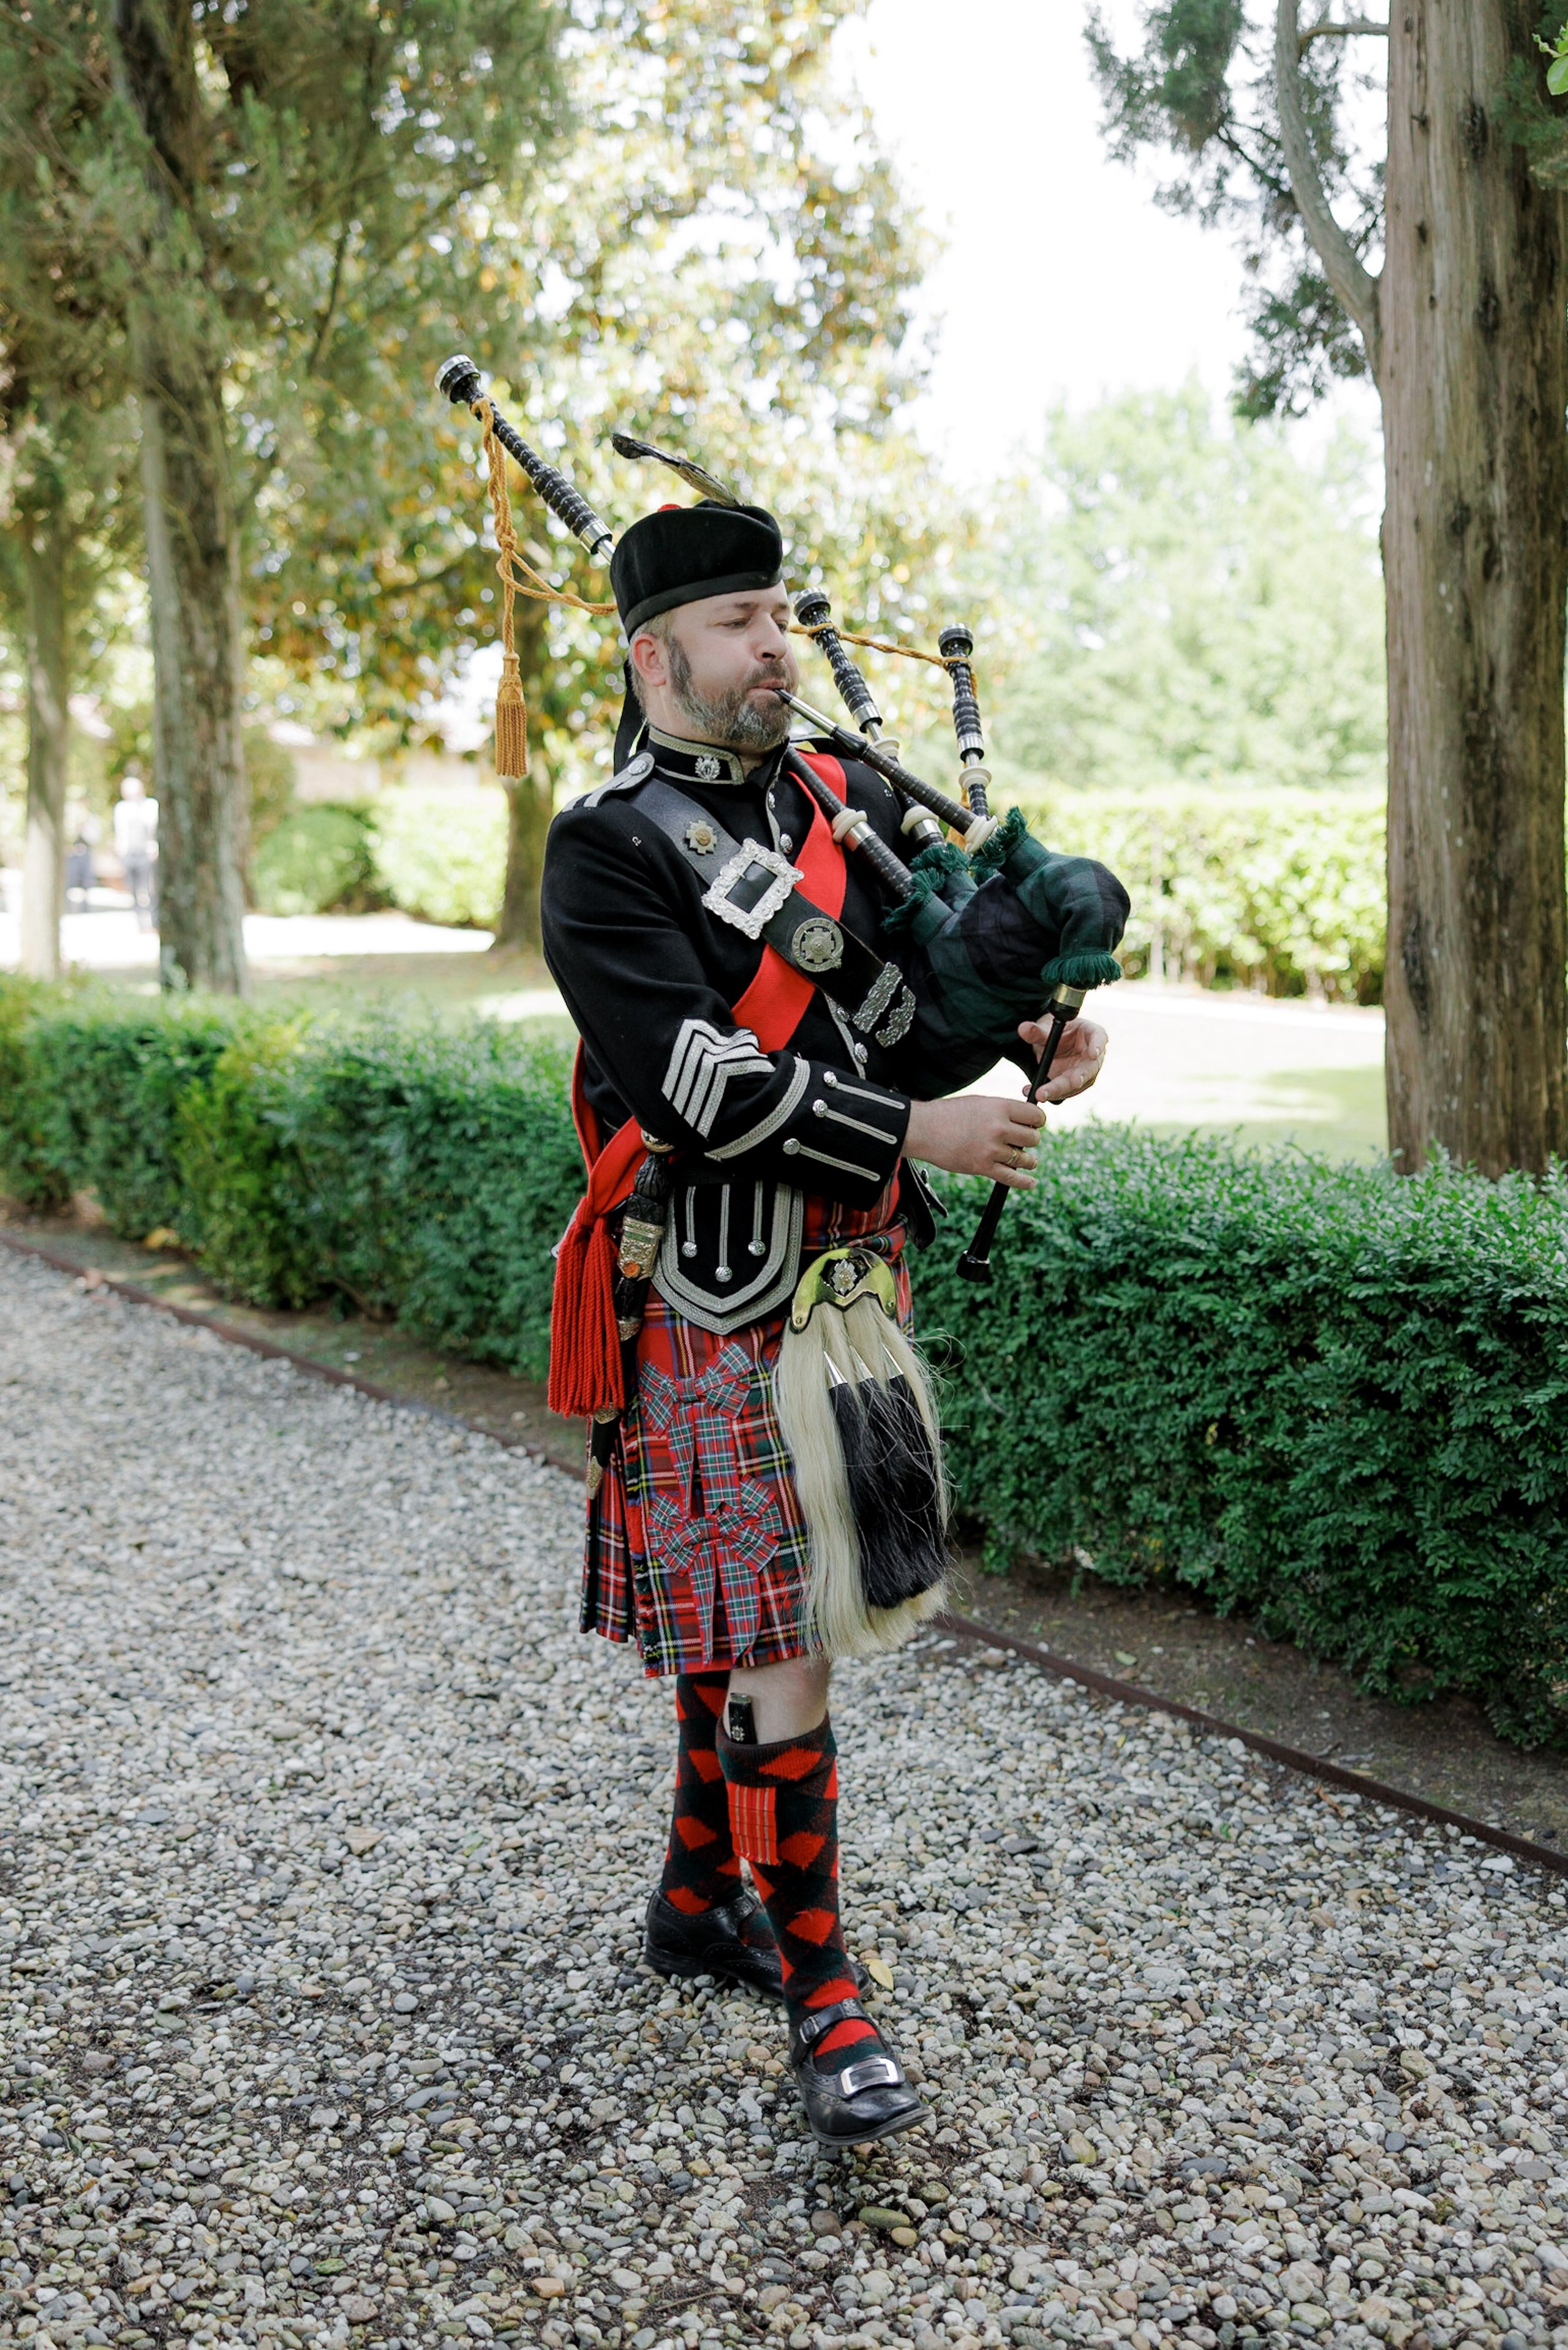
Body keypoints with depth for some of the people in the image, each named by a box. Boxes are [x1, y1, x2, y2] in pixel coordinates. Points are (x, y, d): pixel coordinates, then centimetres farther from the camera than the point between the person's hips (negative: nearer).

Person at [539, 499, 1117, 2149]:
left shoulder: (844, 803, 11)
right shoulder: (608, 850, -10)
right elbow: (690, 1085, -21)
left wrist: (1030, 1018, -5)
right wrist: (911, 1132, -23)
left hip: (857, 1278, 7)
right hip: (722, 1309, -7)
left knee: (747, 1617, 18)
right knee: (767, 1644, -5)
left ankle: (699, 1898, 34)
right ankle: (820, 2000, 4)